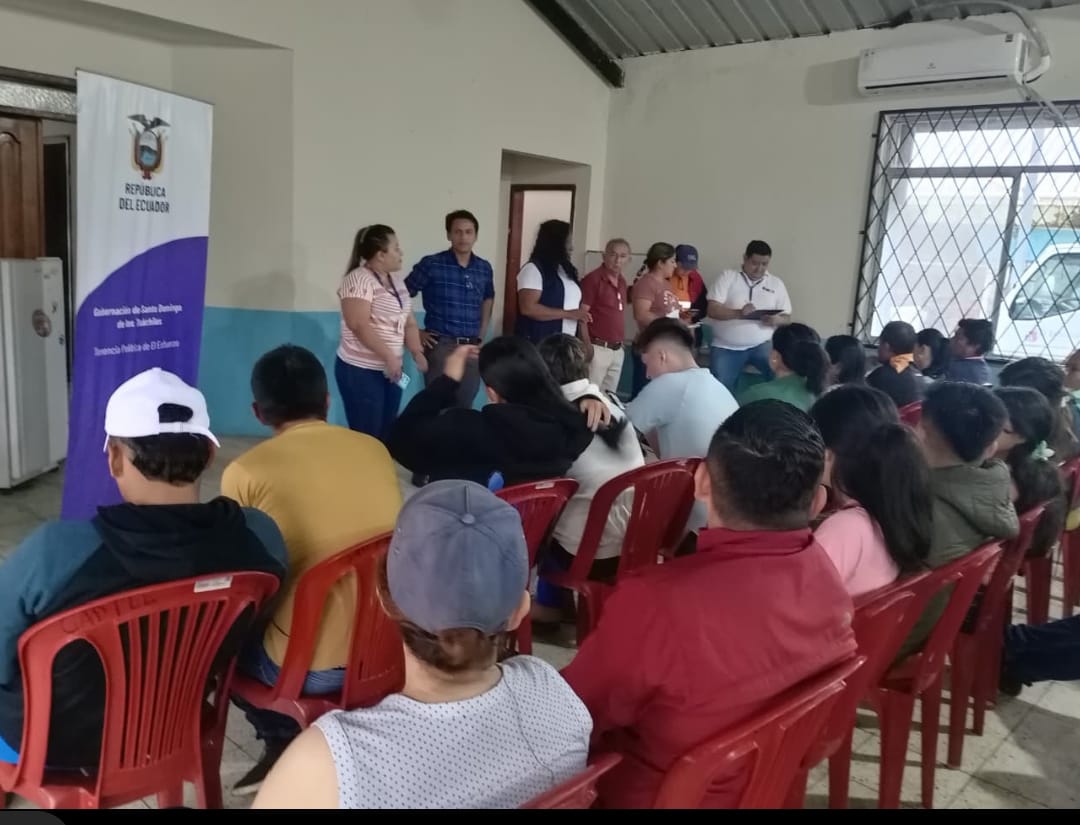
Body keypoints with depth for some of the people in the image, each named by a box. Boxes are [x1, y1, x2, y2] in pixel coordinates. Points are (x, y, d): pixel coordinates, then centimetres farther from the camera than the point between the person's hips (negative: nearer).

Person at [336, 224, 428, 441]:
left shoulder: (397, 283, 13)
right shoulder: (359, 280, -13)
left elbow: (409, 322, 16)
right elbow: (359, 325, -22)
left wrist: (417, 352, 0)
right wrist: (389, 356, -22)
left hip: (391, 370, 8)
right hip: (360, 371, -8)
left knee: (385, 433, 11)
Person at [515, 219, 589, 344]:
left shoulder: (566, 269, 15)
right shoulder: (533, 269, -9)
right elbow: (528, 308, -19)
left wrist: (580, 314, 3)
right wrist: (569, 314, -18)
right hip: (538, 345, -7)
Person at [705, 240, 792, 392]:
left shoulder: (776, 283, 10)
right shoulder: (728, 277, 1)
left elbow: (786, 317, 11)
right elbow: (712, 310, -8)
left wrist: (777, 320, -14)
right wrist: (739, 313, -25)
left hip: (761, 344, 2)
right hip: (726, 347, -2)